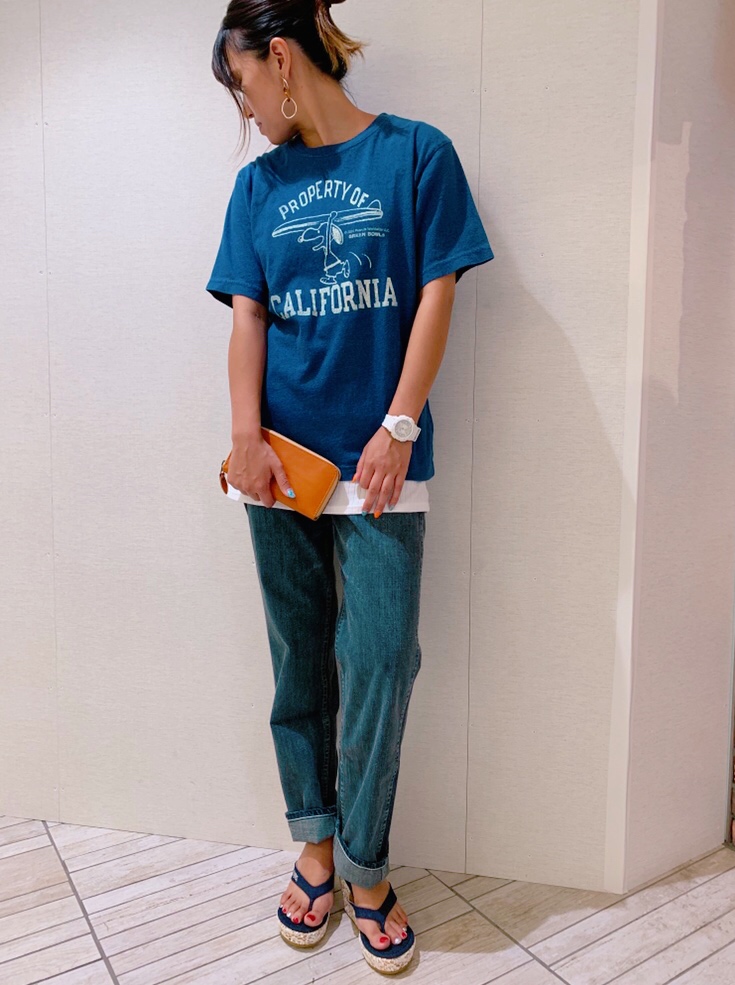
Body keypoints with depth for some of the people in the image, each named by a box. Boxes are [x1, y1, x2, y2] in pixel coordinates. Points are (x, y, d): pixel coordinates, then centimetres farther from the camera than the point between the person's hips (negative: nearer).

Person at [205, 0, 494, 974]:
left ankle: (366, 869, 19)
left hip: (379, 461, -3)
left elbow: (436, 296, -3)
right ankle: (315, 846, 28)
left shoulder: (415, 152, 3)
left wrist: (398, 428, -11)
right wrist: (247, 435, -6)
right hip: (284, 462, 4)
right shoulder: (259, 184, 13)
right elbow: (247, 318, 7)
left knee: (377, 665, -2)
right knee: (301, 663, 10)